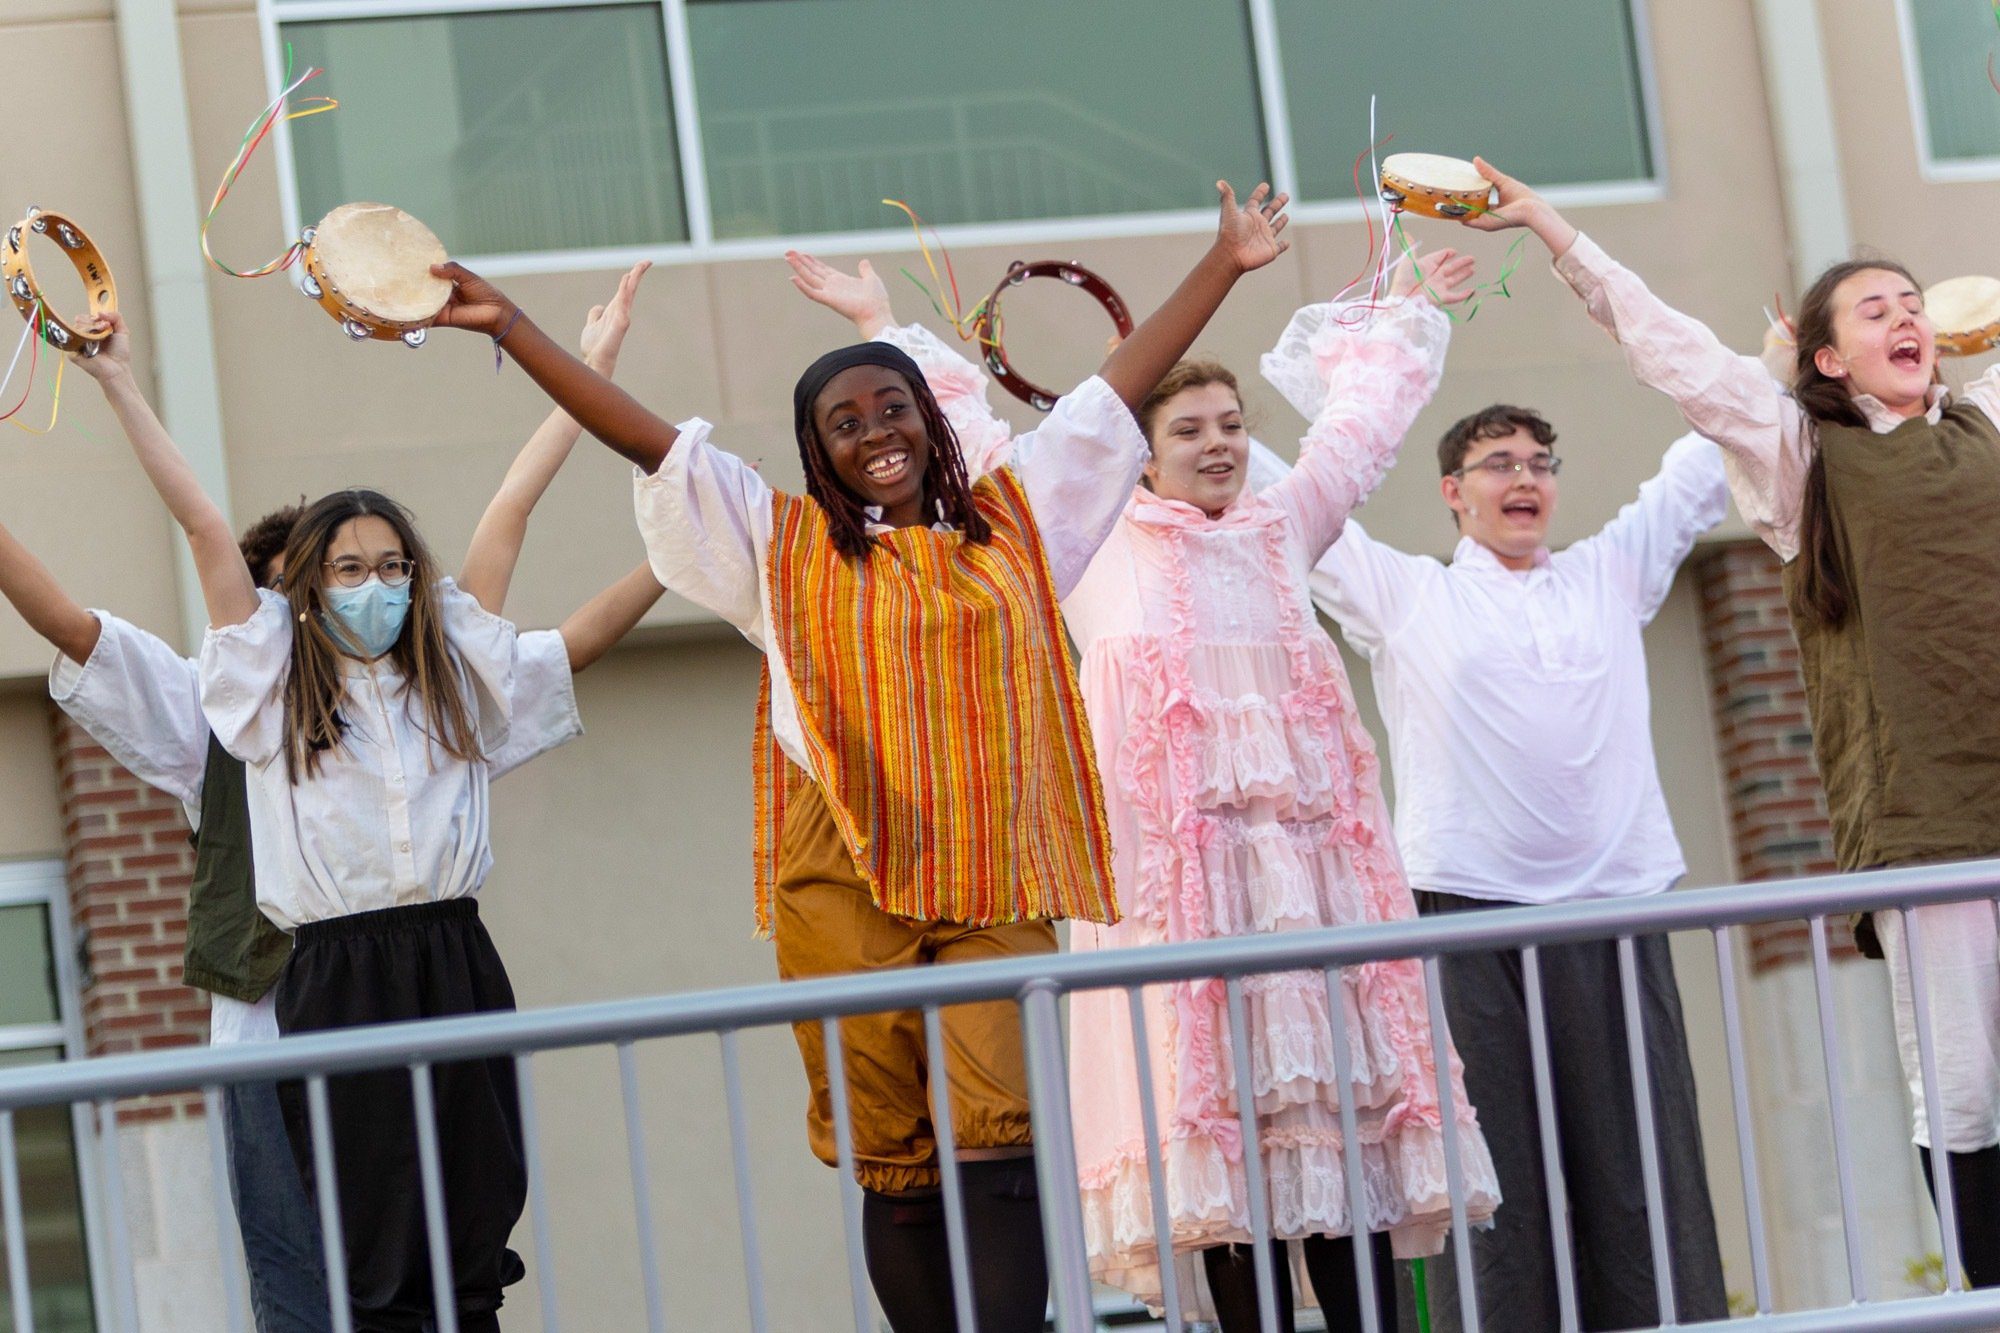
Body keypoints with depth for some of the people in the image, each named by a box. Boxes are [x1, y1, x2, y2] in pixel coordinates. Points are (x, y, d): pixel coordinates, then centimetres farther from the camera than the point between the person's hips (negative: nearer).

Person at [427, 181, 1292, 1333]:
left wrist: (1225, 265, 21)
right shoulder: (786, 545, 12)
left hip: (993, 881, 0)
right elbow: (645, 436, 8)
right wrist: (510, 326, 3)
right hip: (845, 884, 0)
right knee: (891, 1154, 0)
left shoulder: (1011, 521, 16)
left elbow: (1120, 387, 19)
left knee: (1001, 1128, -13)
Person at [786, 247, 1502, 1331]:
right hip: (1175, 852, -3)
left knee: (1341, 1093, -3)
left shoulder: (1281, 527, 20)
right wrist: (886, 328, 25)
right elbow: (974, 435, 19)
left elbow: (1365, 419, 35)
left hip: (1309, 836, 3)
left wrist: (1404, 316, 46)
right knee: (1216, 1111, -8)